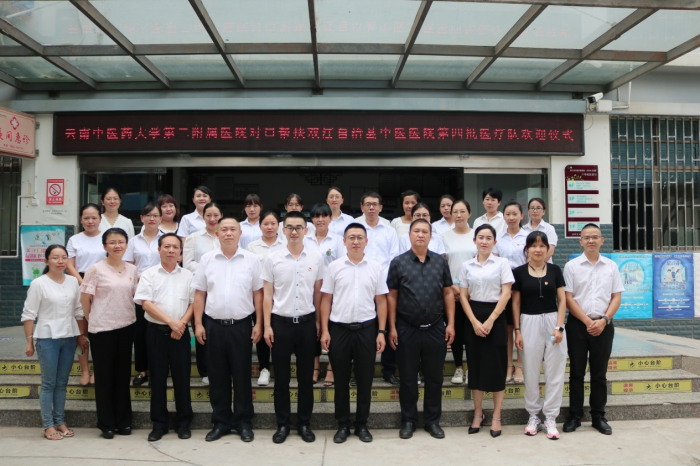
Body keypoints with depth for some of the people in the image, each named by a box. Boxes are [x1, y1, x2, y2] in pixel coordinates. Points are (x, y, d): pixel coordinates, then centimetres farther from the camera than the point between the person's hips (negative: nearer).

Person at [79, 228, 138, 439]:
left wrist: (125, 315, 10)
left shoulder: (132, 269, 4)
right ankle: (106, 424, 17)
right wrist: (93, 320, 3)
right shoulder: (96, 269, -9)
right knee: (104, 376, 5)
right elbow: (85, 298, -4)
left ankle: (123, 421, 22)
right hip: (102, 328, -4)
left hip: (127, 326, 4)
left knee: (123, 374, 11)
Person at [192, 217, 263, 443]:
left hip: (242, 325, -1)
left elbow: (258, 293, 2)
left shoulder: (252, 260, 0)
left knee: (242, 375, 7)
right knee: (217, 375, 10)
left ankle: (244, 422, 20)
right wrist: (198, 324, 0)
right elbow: (199, 293, 5)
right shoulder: (207, 259, 3)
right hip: (214, 325, 2)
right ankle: (221, 421, 24)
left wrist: (259, 324, -2)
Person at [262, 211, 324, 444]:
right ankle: (283, 424, 23)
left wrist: (318, 322, 5)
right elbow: (268, 295, 1)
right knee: (281, 377, 8)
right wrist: (267, 325, -3)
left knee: (306, 376, 10)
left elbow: (318, 293, 7)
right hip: (281, 323, -1)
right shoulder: (272, 259, -2)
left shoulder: (316, 258, 1)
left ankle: (304, 423, 24)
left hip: (307, 323, 1)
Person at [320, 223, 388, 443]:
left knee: (365, 379, 9)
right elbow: (326, 300, 2)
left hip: (367, 328, 1)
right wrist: (325, 331, -3)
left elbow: (381, 301, 5)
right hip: (339, 328, 0)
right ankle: (343, 425, 23)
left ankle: (362, 424, 24)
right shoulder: (334, 267, 1)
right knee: (341, 380, 9)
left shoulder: (375, 267, 3)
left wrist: (381, 331, -1)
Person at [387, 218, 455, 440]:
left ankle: (433, 420, 26)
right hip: (407, 329, -1)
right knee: (408, 378, 9)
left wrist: (451, 324, 1)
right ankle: (408, 420, 24)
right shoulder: (398, 262, -2)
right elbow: (392, 296, 0)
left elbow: (448, 293, 7)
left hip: (436, 329, 2)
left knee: (434, 377, 11)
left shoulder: (440, 261, 4)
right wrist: (392, 328, -3)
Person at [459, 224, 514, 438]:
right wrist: (474, 322, -8)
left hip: (495, 317, -2)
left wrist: (490, 321, -13)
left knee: (496, 366, 1)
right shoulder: (466, 266, 6)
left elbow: (506, 294, -6)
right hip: (473, 318, 2)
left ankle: (496, 417, 13)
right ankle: (478, 414, 20)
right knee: (475, 365, 7)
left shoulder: (502, 263, 0)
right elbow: (463, 296, 4)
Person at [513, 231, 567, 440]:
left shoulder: (555, 270, 5)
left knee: (554, 371, 3)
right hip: (529, 323, -1)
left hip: (552, 321, 1)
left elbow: (562, 300, 4)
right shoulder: (519, 272, 2)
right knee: (531, 371, 5)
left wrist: (559, 327, -7)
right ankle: (533, 415, 20)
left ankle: (550, 417, 14)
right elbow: (516, 303, 3)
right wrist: (517, 330, -2)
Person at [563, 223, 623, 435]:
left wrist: (604, 320, -9)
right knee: (576, 372, 5)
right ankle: (574, 416, 15)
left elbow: (617, 297, 5)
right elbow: (568, 298, -4)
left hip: (603, 325, 2)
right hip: (578, 324, -1)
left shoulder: (611, 266, 6)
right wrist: (587, 321, -11)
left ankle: (598, 416, 21)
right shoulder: (572, 266, -1)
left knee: (599, 373, 9)